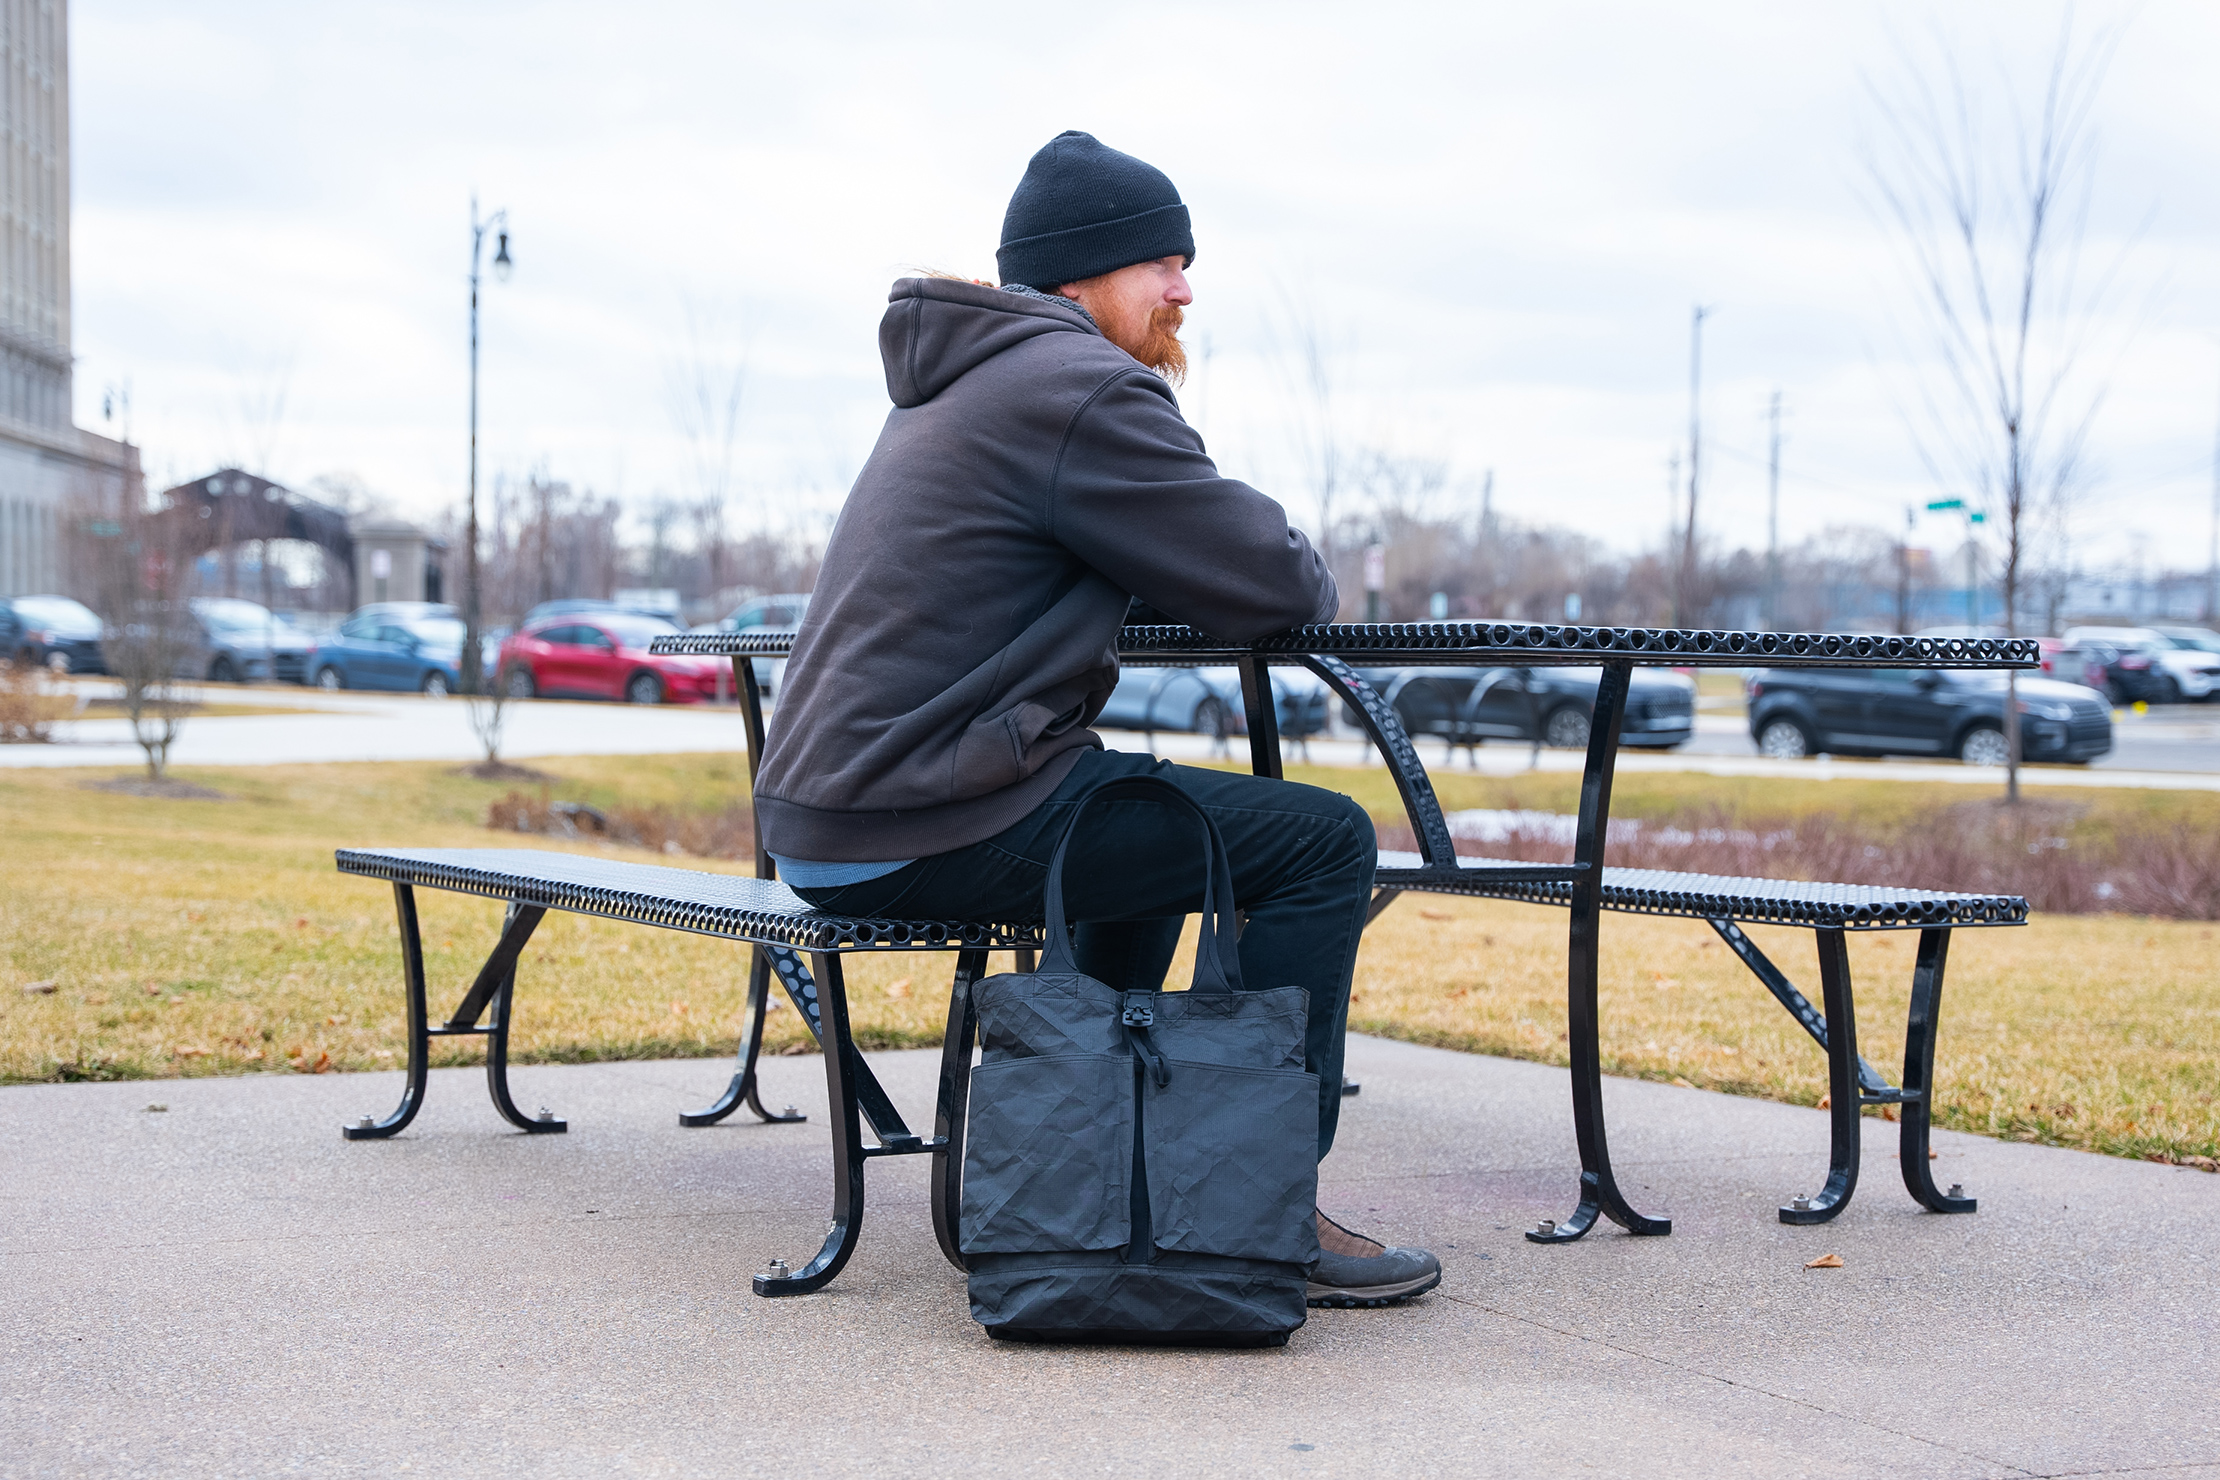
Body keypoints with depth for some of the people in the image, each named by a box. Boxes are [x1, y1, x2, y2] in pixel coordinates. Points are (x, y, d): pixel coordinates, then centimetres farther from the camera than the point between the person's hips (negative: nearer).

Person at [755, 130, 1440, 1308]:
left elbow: (1158, 559, 30)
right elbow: (1273, 588, -11)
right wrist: (1308, 582, 12)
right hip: (925, 831, -10)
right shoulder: (1085, 388, -11)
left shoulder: (962, 383, 22)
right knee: (1324, 841, -6)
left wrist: (1250, 572, 12)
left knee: (1161, 814, 32)